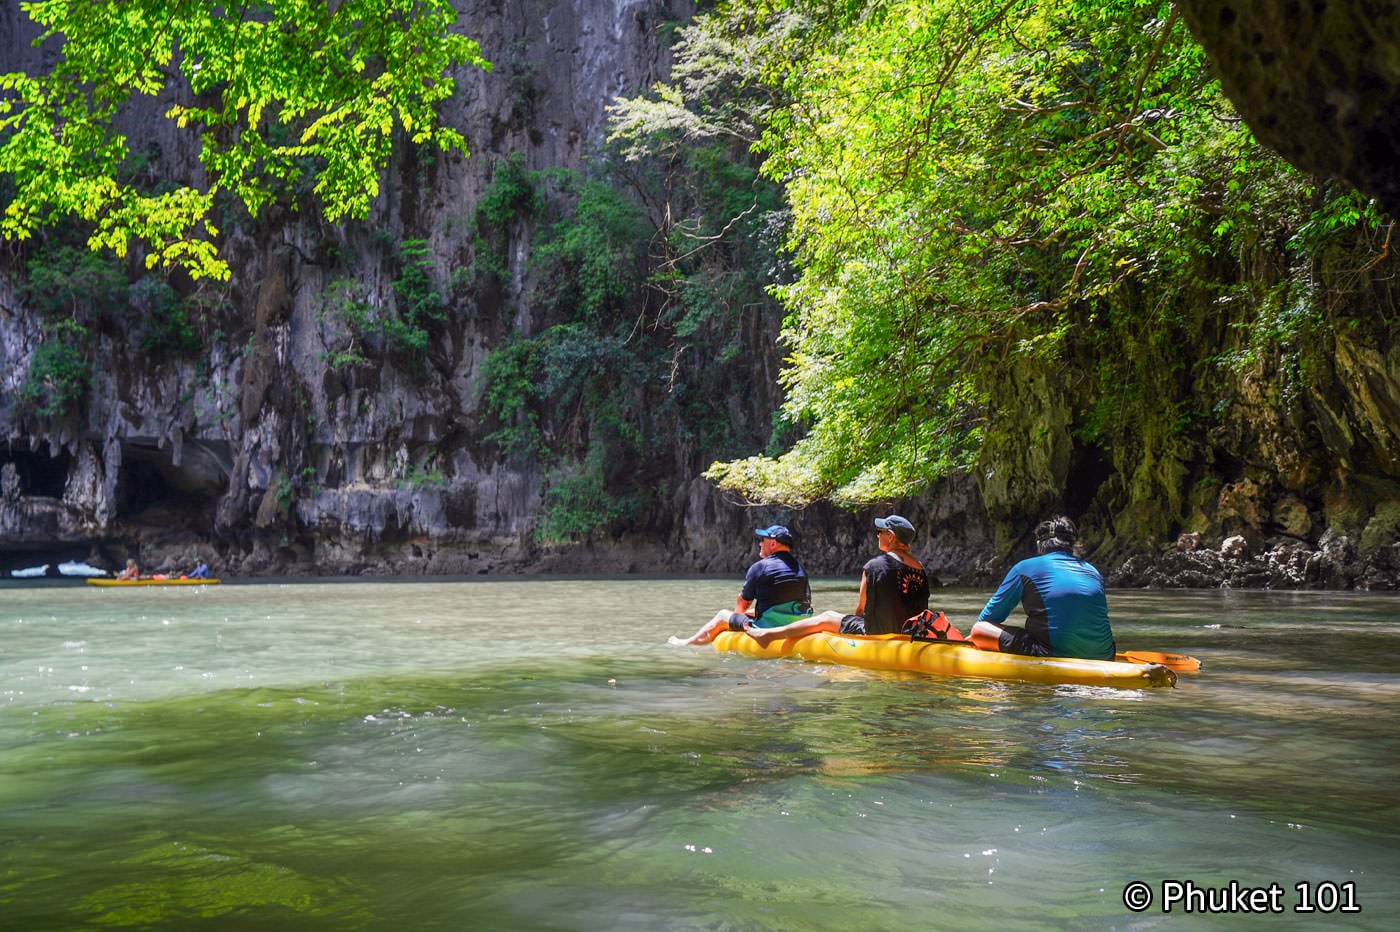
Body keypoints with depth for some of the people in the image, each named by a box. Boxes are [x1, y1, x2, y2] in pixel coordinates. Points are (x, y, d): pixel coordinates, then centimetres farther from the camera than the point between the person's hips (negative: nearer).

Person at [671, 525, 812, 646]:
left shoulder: (759, 567, -9)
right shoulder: (800, 568, 8)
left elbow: (741, 605, -1)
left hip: (768, 628, -7)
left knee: (722, 616, 15)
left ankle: (686, 644, 34)